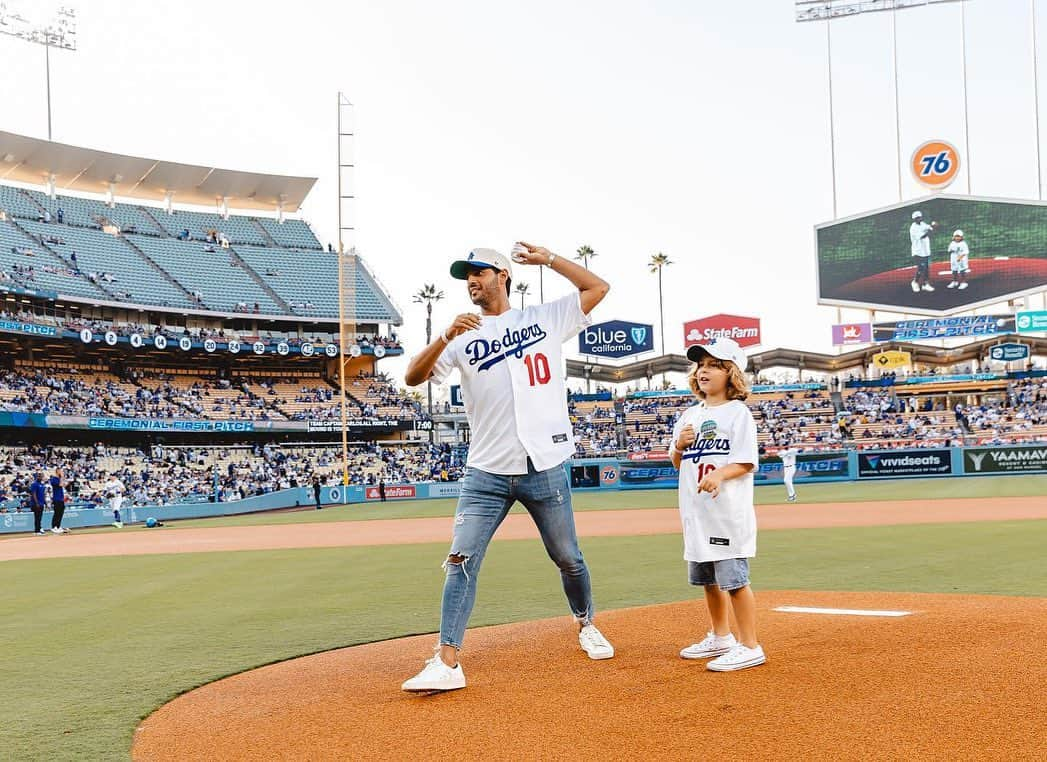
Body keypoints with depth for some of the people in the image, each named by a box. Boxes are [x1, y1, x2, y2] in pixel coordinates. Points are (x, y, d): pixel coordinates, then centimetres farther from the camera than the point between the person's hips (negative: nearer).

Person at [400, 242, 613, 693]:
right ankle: (446, 663, -7)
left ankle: (586, 626, 38)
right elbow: (413, 378, -6)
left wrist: (547, 259, 3)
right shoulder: (463, 336, 5)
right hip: (486, 474, 1)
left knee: (567, 558, 13)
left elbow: (598, 287, 6)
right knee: (461, 562, -8)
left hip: (545, 468, 0)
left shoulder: (546, 319, 6)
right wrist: (445, 337, -21)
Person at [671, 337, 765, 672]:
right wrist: (679, 445, -2)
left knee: (733, 578, -8)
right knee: (708, 578, 16)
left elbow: (746, 462, -11)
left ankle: (749, 647, 0)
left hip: (729, 510, -7)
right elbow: (677, 462, 19)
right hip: (696, 511, 8)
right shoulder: (689, 415, 15)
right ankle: (720, 637, 32)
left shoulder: (737, 412, -5)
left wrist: (719, 474, -28)